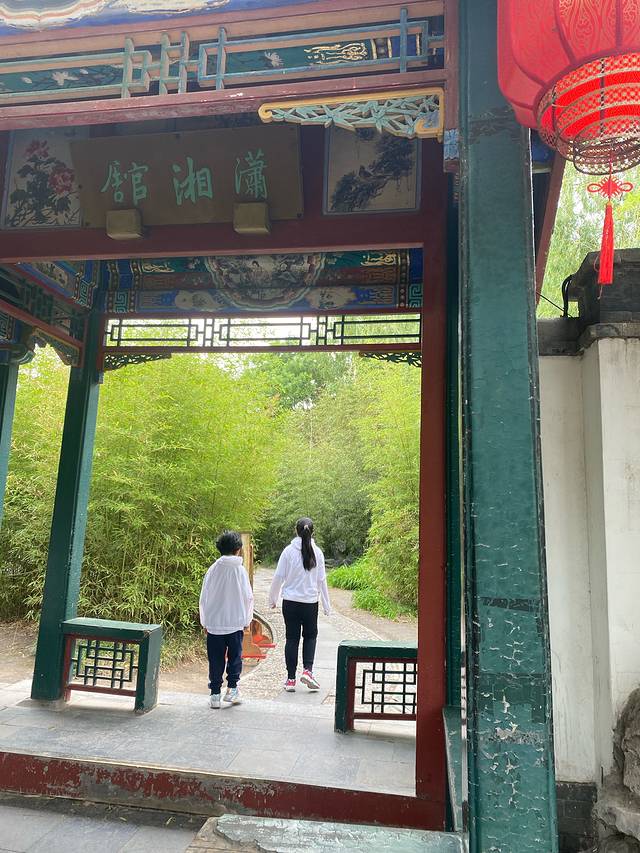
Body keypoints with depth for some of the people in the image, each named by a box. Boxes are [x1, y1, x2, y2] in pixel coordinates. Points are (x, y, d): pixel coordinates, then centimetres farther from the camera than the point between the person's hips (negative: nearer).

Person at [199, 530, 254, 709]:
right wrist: (247, 620, 10)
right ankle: (232, 688, 8)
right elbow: (248, 597, -3)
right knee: (235, 656, 15)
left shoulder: (213, 569, -4)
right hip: (236, 622, -1)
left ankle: (215, 694, 14)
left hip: (214, 622, 1)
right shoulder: (240, 570, -8)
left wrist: (204, 621, 13)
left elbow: (204, 597, 2)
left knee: (216, 659, 10)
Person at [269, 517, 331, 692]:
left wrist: (273, 599, 10)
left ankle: (291, 679, 14)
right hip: (310, 603, 0)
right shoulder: (317, 552, -5)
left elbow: (278, 577, -3)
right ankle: (307, 670, 2)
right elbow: (322, 580, -1)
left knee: (292, 638, 10)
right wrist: (326, 605, 7)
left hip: (290, 602, 0)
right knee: (310, 635, 19)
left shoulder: (289, 551, -6)